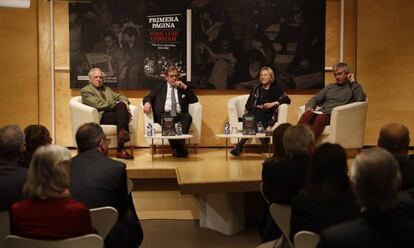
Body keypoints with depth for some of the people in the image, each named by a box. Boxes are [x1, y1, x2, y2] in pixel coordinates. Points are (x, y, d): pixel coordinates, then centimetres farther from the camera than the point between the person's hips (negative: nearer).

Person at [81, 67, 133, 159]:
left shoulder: (106, 88, 31)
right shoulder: (85, 90, 6)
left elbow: (120, 96, 24)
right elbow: (100, 105, -8)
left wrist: (124, 103, -2)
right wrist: (117, 103, -5)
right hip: (101, 116, -6)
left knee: (122, 105, -27)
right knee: (122, 116, -31)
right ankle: (120, 149, -33)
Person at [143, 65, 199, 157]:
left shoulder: (183, 89, 28)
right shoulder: (159, 88, 27)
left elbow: (195, 100, 16)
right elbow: (148, 97, 15)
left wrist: (185, 87, 7)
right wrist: (147, 102, -10)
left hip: (179, 116, 1)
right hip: (164, 115, -1)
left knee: (188, 116, -34)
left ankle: (178, 147, -45)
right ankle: (180, 148, -41)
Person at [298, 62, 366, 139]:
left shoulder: (353, 87, 16)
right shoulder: (330, 86, 31)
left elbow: (360, 99, -6)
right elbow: (315, 98, 22)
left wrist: (353, 82, 2)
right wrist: (309, 106, 0)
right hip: (321, 112, 4)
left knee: (321, 118, -38)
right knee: (307, 115, -31)